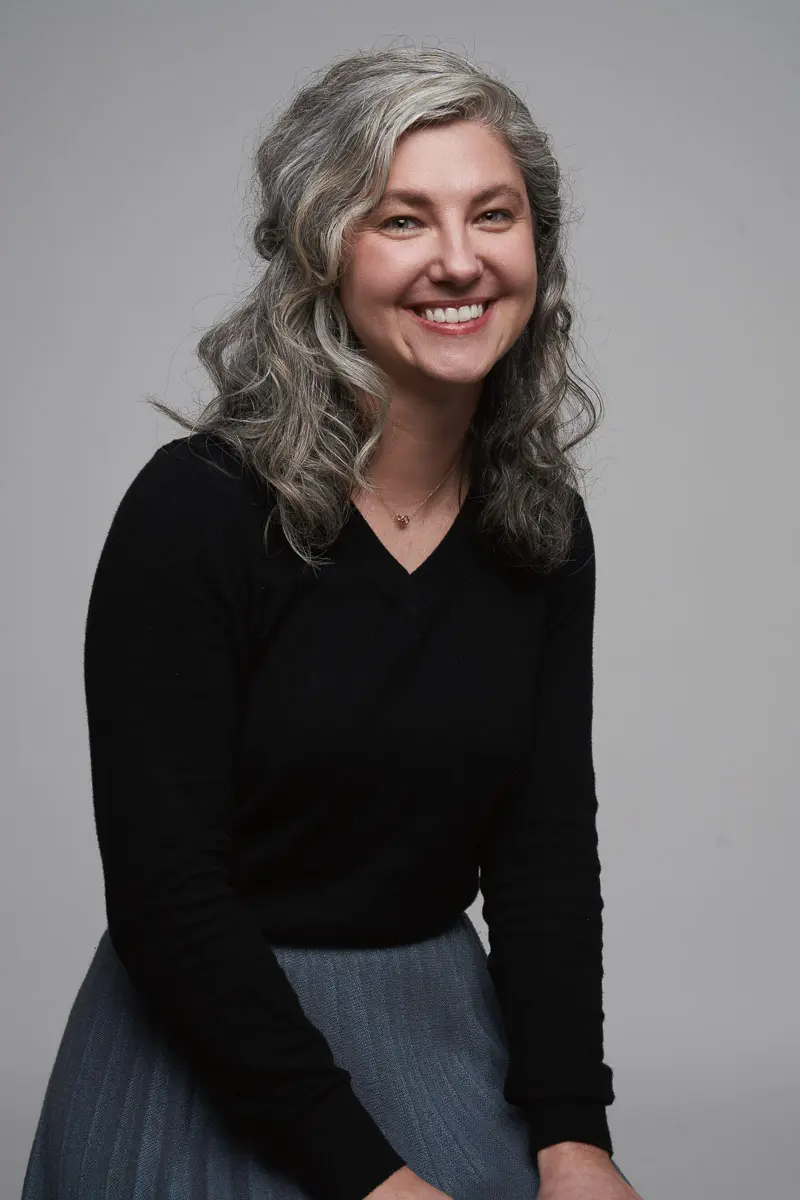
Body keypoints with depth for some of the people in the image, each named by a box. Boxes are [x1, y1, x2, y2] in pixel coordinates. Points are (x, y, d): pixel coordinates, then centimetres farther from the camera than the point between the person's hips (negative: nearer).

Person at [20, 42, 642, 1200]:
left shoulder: (544, 529, -1)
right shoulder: (197, 507, -17)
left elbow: (548, 844, -2)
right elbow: (164, 892, -19)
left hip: (447, 1030, 5)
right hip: (210, 1054, -4)